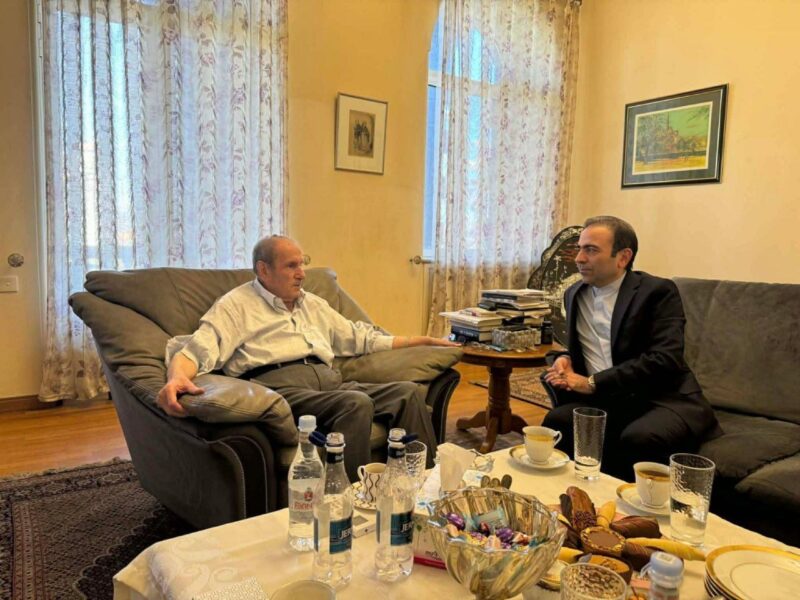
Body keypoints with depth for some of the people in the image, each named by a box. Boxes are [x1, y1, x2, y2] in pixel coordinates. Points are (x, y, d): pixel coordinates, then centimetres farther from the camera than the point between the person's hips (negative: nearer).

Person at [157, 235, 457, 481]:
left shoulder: (313, 304, 28)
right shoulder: (236, 305, 9)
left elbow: (359, 337, 33)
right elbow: (198, 349, -6)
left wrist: (421, 340, 31)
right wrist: (177, 377, -31)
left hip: (330, 382, 7)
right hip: (280, 385, -6)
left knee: (408, 392, -15)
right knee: (356, 403, -33)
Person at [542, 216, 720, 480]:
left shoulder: (658, 291, -4)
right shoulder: (574, 295, 15)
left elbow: (664, 359, -17)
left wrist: (592, 383, -18)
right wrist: (565, 359, 3)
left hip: (664, 400, -4)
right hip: (607, 403, 5)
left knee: (639, 438, -35)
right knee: (557, 421, -24)